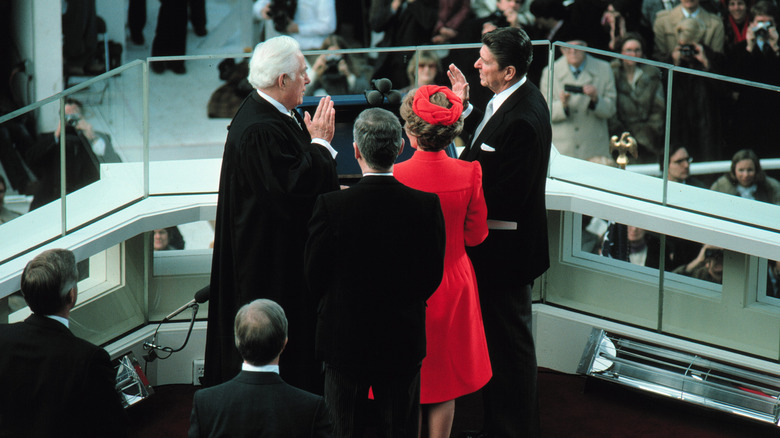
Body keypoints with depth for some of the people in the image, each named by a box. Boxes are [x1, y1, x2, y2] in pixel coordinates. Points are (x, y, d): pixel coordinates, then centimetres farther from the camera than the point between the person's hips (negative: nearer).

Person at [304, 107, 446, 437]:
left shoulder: (331, 206, -18)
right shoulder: (426, 205, -13)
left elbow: (313, 278, -8)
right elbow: (432, 277, -3)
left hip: (345, 339, -1)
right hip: (404, 341, 2)